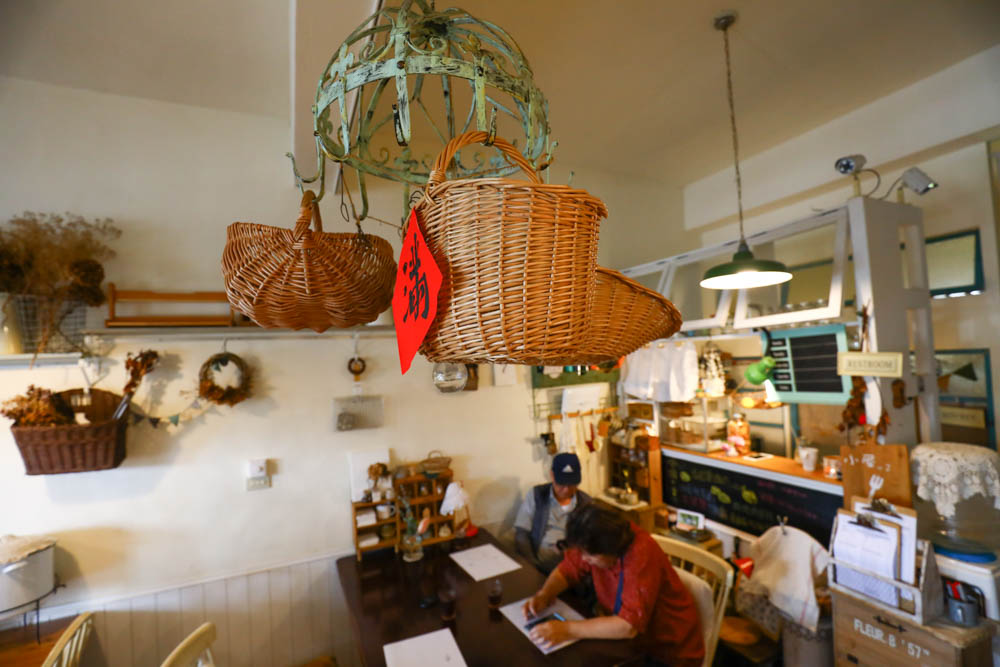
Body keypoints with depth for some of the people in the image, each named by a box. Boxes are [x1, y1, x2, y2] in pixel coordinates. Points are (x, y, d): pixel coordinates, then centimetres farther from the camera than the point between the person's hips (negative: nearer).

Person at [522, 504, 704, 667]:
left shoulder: (641, 554, -32)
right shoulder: (592, 543, -13)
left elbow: (629, 626, -35)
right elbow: (567, 569, 1)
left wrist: (568, 629, -33)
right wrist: (543, 595, -18)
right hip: (630, 636, 6)